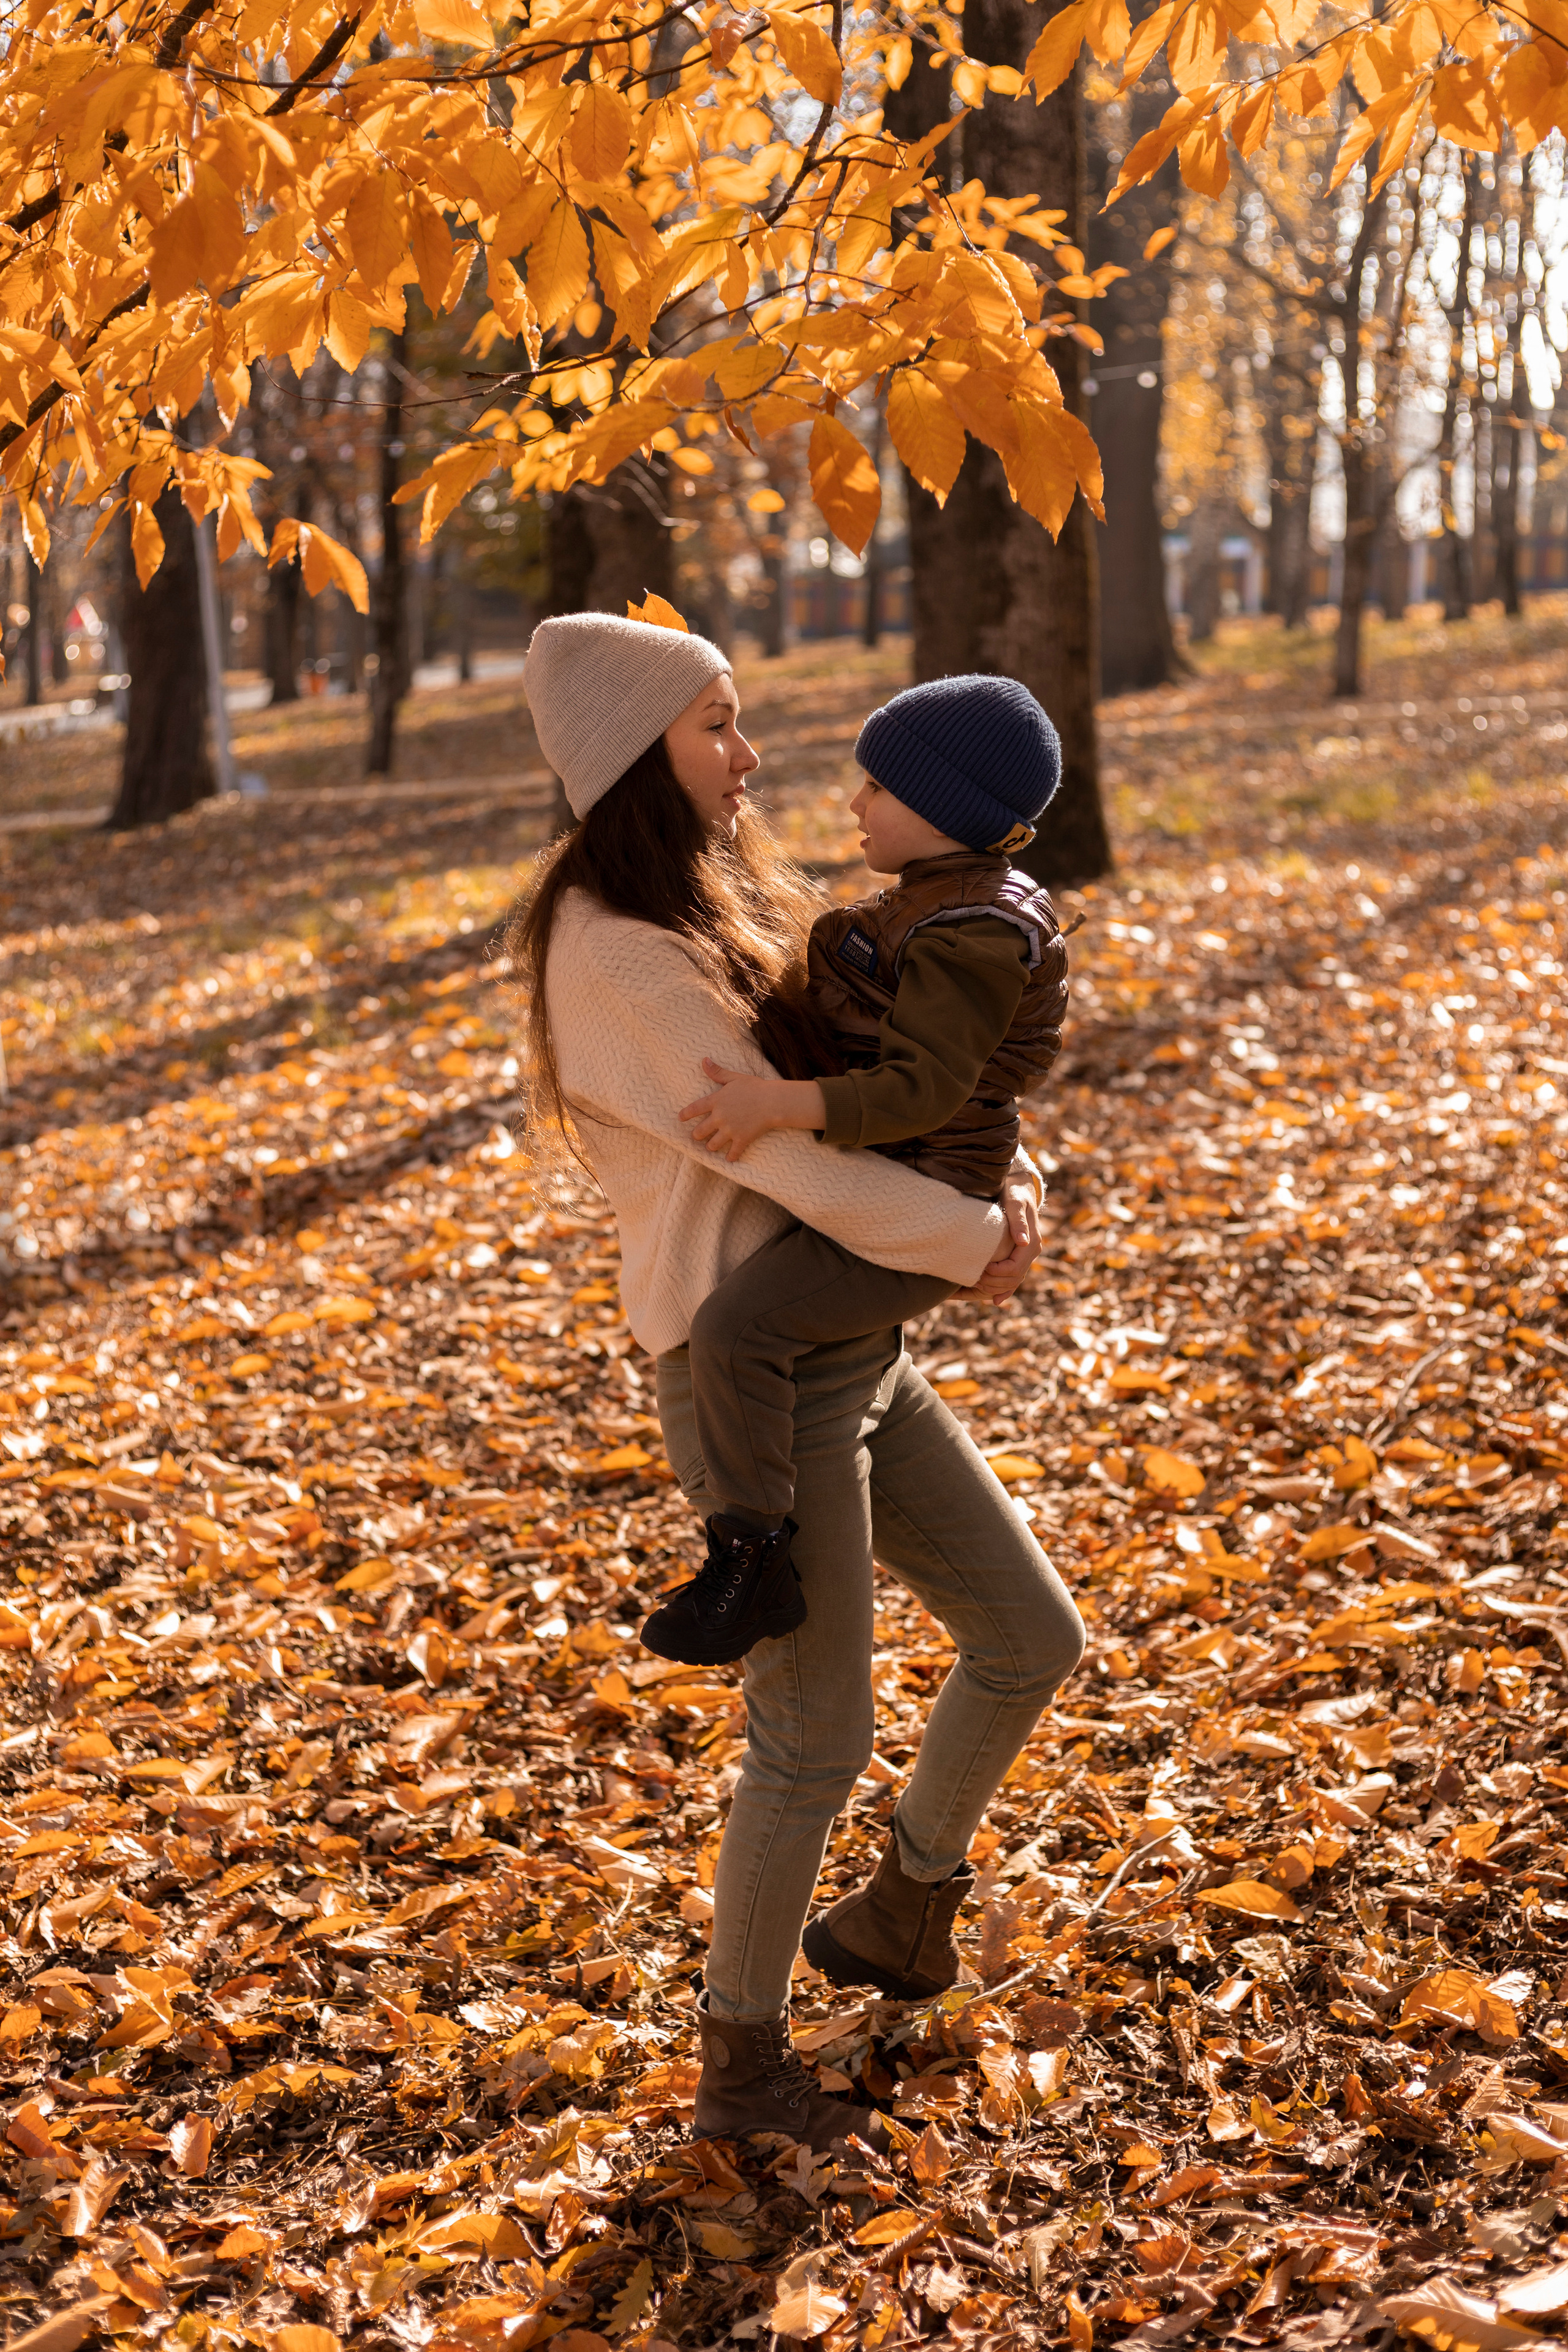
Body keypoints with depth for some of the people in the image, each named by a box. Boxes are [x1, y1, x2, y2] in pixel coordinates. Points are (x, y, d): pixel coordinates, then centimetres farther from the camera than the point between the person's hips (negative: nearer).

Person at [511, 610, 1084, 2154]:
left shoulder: (727, 907, 13)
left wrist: (1007, 1186, -2)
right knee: (814, 1737, -2)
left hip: (856, 1350, 9)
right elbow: (786, 1156, -20)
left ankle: (900, 1908, 35)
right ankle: (740, 2067, 17)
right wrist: (978, 1245, -10)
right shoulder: (615, 954, -16)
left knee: (1032, 1637, 14)